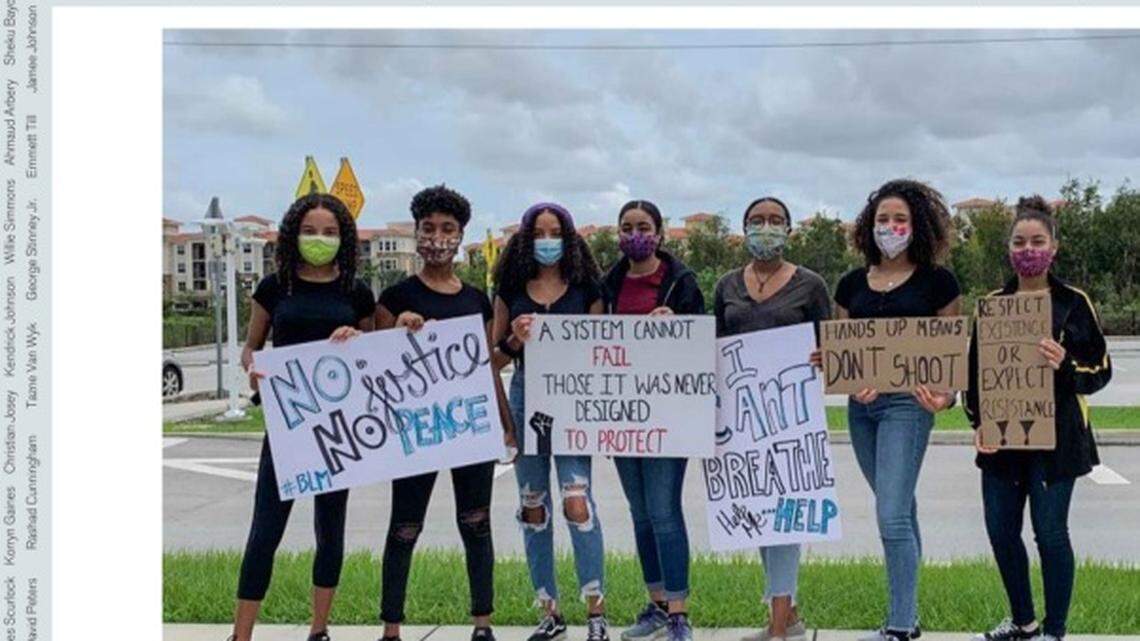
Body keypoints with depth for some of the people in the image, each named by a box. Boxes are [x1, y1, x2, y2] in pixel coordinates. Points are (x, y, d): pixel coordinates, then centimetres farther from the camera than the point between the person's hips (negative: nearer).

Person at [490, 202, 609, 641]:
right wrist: (515, 340, -10)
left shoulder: (586, 289, 3)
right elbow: (494, 357, 10)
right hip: (525, 400, 3)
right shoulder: (511, 289, 8)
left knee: (577, 502, -13)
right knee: (533, 509, 7)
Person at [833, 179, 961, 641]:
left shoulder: (937, 282, -2)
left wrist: (946, 394, -18)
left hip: (907, 403, -5)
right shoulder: (852, 284, 10)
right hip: (861, 406, 5)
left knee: (891, 514, -13)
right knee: (899, 511, 15)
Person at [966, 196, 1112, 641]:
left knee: (1049, 532, -1)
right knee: (1001, 531, 7)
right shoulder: (992, 304, 8)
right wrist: (978, 423, -1)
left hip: (1055, 435, -4)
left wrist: (1066, 365, -22)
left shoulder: (1074, 303, -2)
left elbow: (1101, 371, -1)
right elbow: (973, 371, 12)